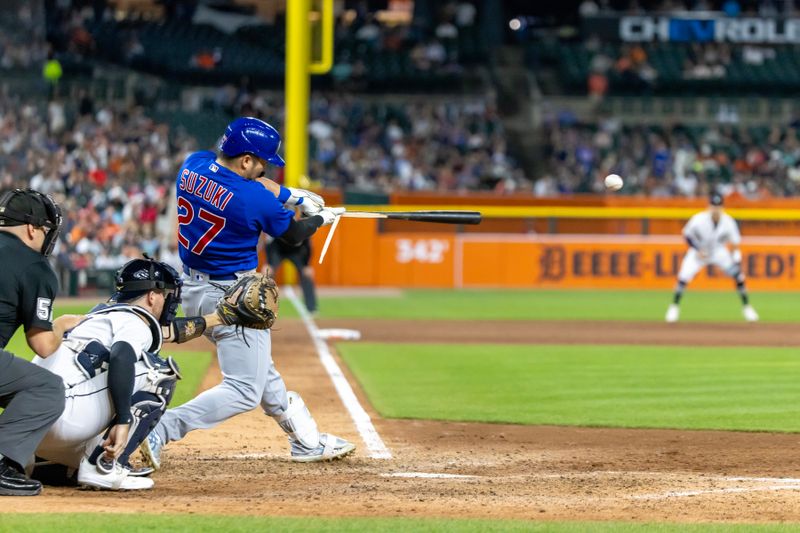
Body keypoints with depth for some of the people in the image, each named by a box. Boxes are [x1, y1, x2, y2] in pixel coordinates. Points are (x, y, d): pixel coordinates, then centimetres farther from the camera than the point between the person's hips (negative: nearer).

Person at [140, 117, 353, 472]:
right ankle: (162, 429, -19)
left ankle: (307, 442, 35)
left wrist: (293, 196, 6)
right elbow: (293, 235, -3)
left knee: (261, 372, 22)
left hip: (193, 289, 9)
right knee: (244, 391, -5)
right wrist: (323, 218, 17)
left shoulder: (193, 164, -5)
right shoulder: (257, 202, -23)